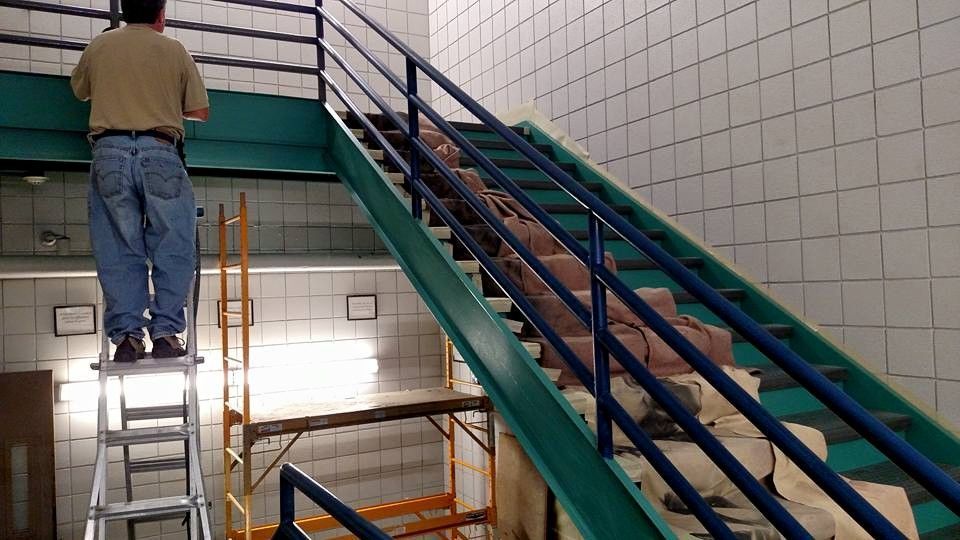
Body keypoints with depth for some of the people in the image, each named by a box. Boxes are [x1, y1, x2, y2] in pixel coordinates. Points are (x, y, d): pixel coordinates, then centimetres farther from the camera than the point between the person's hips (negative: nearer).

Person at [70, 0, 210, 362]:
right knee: (172, 249, 3)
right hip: (160, 153, -2)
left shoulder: (99, 46, 14)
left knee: (118, 251, 4)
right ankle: (165, 333, -2)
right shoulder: (174, 50, 9)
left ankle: (125, 336, 0)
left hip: (110, 153, 2)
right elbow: (201, 111, 11)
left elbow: (79, 90, 31)